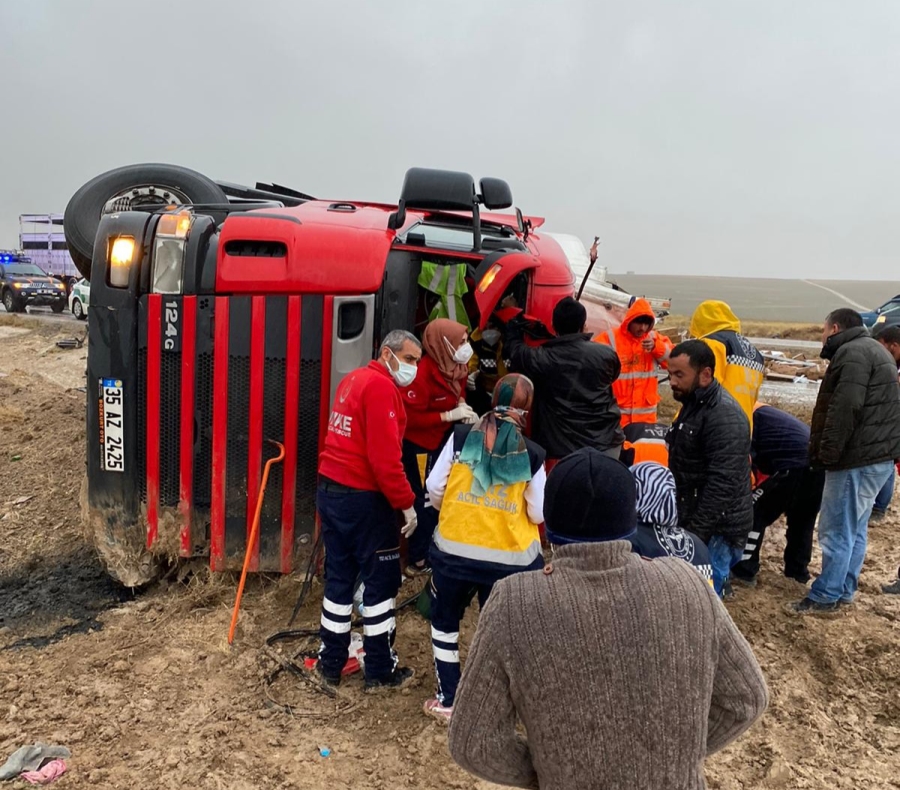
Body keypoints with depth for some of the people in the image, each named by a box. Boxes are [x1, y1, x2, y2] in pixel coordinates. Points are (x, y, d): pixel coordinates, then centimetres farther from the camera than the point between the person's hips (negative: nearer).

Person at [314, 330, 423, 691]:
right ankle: (381, 671, 16)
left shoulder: (354, 379, 14)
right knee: (381, 582, 5)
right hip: (363, 498, -9)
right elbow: (385, 457, -22)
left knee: (339, 578, 16)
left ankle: (329, 665, 25)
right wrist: (406, 503, -15)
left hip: (330, 490, 9)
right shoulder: (381, 387, -15)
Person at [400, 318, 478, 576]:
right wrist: (450, 415, -29)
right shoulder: (422, 373, -27)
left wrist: (462, 405, -7)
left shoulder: (456, 367, -1)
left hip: (444, 440, 9)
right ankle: (418, 561, 15)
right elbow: (411, 417, -27)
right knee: (425, 501, 0)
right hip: (420, 445, -9)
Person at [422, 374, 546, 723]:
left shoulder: (461, 437, -6)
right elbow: (539, 513, -4)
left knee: (445, 623, 21)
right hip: (509, 559, 0)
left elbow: (434, 489, -3)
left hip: (453, 550, 1)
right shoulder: (532, 454, -7)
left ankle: (447, 701, 31)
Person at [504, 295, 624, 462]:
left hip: (565, 448, -2)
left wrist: (514, 324, 32)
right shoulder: (606, 354, -1)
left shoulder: (541, 359, -8)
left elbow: (515, 348, 12)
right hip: (607, 442, 2)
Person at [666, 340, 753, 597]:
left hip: (716, 529, -9)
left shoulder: (723, 416, -22)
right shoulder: (695, 404, 10)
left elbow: (722, 485, -27)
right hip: (695, 521, 9)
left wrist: (694, 532, -23)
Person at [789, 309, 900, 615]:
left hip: (859, 457, -11)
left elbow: (846, 408, -24)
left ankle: (825, 597, 3)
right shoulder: (871, 350, 21)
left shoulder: (853, 352, -13)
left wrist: (827, 453, -19)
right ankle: (844, 590, 25)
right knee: (854, 528, 16)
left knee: (837, 529, -4)